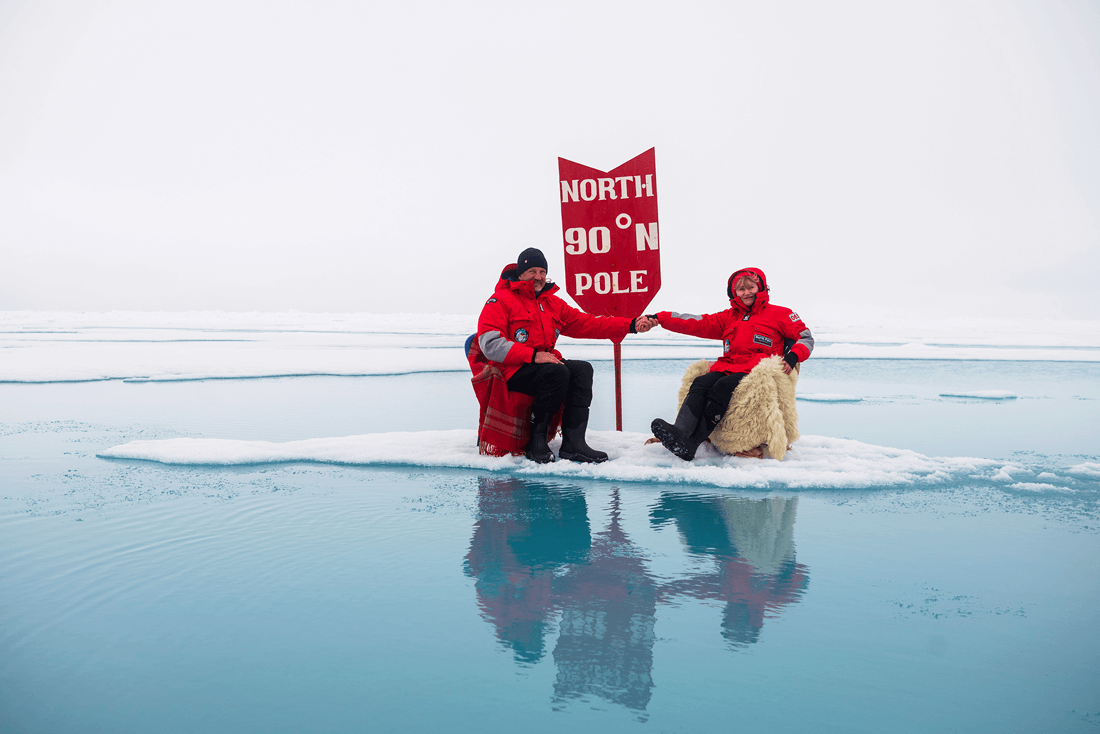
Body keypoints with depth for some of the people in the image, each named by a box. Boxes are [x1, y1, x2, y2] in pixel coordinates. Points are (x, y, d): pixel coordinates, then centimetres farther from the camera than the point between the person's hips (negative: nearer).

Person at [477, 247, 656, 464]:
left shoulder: (553, 303, 19)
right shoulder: (501, 300, -2)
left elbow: (587, 324, 12)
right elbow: (489, 344, -15)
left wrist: (631, 325, 1)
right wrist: (533, 355, -23)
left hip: (546, 365, 7)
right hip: (513, 373, -7)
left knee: (582, 369, -17)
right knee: (557, 372, -30)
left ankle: (573, 442, -24)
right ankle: (536, 442, -21)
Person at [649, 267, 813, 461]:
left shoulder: (778, 314, 16)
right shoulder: (728, 317, 26)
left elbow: (806, 337, 12)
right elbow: (697, 323, 17)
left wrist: (793, 356, -11)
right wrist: (660, 318, 5)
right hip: (726, 368, 4)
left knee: (722, 387, -33)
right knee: (701, 383, -28)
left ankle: (691, 445, -42)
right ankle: (680, 432, -50)